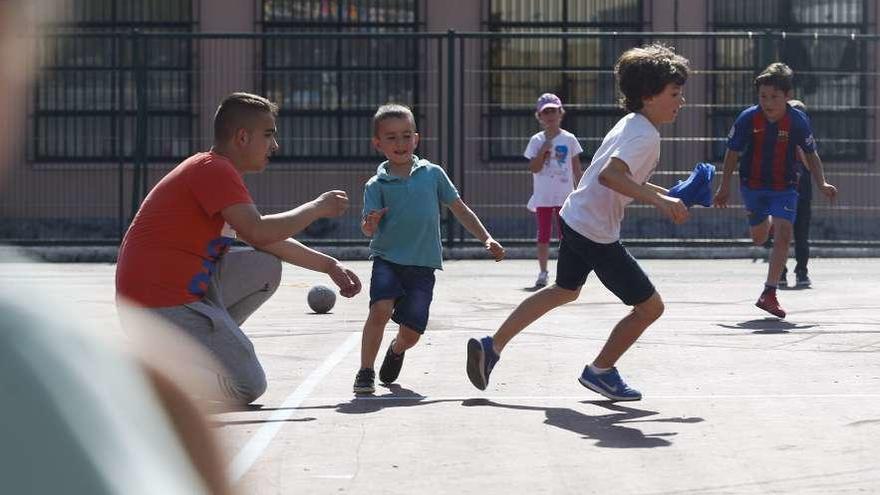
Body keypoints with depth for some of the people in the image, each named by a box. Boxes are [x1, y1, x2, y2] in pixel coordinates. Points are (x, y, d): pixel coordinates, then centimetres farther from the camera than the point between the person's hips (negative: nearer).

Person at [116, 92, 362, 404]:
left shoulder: (217, 171, 21)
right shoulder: (214, 168, -12)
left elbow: (268, 241, 27)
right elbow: (258, 232, -22)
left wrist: (330, 266, 23)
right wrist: (317, 208, -7)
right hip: (164, 306, -10)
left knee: (266, 268, 15)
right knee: (249, 387, -10)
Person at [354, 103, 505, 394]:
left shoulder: (432, 174, 5)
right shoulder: (377, 185, 1)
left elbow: (460, 209, 11)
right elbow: (368, 229, -5)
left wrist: (487, 239, 6)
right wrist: (370, 225, -29)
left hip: (423, 264, 1)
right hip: (387, 258, -1)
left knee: (411, 332, -1)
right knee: (380, 309, -27)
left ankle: (396, 350, 37)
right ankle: (365, 371, -10)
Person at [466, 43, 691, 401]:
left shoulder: (631, 124, 11)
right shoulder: (646, 136, -20)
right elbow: (610, 175, -38)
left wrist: (666, 196, 20)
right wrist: (659, 201, -42)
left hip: (575, 217, 10)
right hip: (597, 234, -10)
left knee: (565, 290, 31)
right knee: (650, 306, 1)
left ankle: (492, 347, 29)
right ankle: (600, 371, 17)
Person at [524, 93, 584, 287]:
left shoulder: (569, 139, 3)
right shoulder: (537, 140, 2)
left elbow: (577, 169, 6)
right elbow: (534, 168, -6)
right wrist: (544, 149, -17)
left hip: (565, 195, 0)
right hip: (543, 196, 0)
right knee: (543, 235, 3)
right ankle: (542, 273, 9)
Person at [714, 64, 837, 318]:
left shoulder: (798, 120, -17)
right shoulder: (748, 118, -17)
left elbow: (810, 154, -2)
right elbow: (732, 152, -2)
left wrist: (822, 183, -13)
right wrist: (725, 186, 1)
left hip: (785, 186, -1)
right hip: (752, 184, 2)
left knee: (783, 235, -18)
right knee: (759, 239, 16)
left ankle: (769, 294, -14)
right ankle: (768, 223, 56)